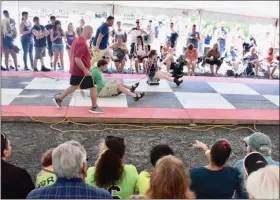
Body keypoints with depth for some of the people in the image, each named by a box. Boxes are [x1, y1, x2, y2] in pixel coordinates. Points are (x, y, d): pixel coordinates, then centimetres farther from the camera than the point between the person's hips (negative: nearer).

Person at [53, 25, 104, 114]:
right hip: (82, 71, -10)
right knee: (93, 87, 1)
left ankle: (58, 99, 25)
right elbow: (77, 59, -28)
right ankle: (94, 107, 8)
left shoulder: (77, 40, 9)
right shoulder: (82, 43, -23)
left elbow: (73, 56, 19)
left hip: (75, 70, 10)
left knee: (74, 86, 21)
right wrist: (85, 70, -23)